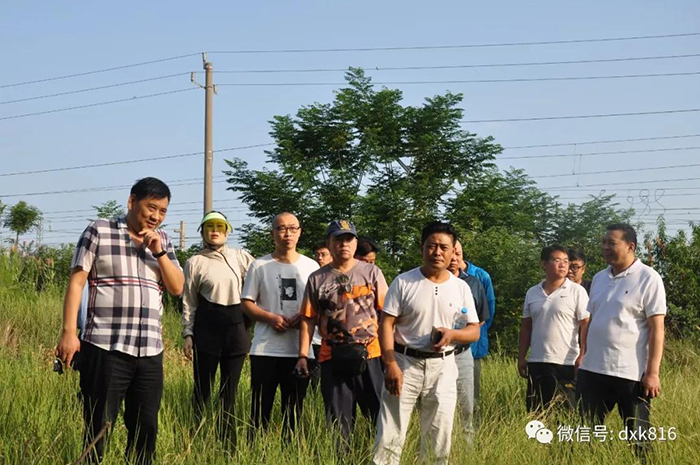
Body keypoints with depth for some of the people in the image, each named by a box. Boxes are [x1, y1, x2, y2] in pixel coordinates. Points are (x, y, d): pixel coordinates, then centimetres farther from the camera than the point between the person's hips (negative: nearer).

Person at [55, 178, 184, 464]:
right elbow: (76, 282, -2)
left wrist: (159, 252, -4)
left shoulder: (162, 240, 15)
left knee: (146, 427, 7)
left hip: (150, 351, 5)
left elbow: (177, 288, 10)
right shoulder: (99, 231, 1)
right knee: (98, 428, -1)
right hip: (105, 347, -4)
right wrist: (68, 332, -10)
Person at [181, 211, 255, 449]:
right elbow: (188, 302, 3)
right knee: (203, 388, 2)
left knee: (230, 390, 8)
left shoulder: (241, 257, 6)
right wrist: (187, 334, -3)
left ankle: (228, 444, 14)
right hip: (207, 326, -2)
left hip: (237, 325, 2)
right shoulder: (195, 262, 2)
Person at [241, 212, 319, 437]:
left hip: (300, 351, 1)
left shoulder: (311, 266, 8)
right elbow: (247, 303, 5)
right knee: (260, 409, 0)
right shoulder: (260, 266, 5)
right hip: (265, 349, -1)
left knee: (294, 410, 7)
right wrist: (270, 318, -12)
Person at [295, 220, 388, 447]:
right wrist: (303, 356, 0)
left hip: (370, 354, -1)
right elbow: (308, 319, 8)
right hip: (332, 359, 1)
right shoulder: (317, 279, 9)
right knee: (338, 424, 7)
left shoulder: (372, 272, 5)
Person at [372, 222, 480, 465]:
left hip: (443, 366, 3)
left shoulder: (461, 287, 4)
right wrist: (391, 365, -16)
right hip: (405, 362, -2)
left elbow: (475, 331, 7)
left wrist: (452, 334, -15)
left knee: (439, 438, 8)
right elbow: (387, 324, -5)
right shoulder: (403, 282, -3)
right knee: (389, 436, -3)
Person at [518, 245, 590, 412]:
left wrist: (582, 357, -13)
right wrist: (521, 357, 10)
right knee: (534, 412, 8)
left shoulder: (577, 291, -2)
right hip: (536, 362, 4)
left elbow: (586, 326, -5)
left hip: (567, 363, -4)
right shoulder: (532, 293, 11)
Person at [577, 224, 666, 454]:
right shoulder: (599, 278, 12)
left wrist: (652, 372, -15)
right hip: (592, 369, 6)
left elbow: (656, 328, -10)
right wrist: (581, 358, 15)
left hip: (631, 373, -6)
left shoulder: (648, 279, -7)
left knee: (637, 438, 4)